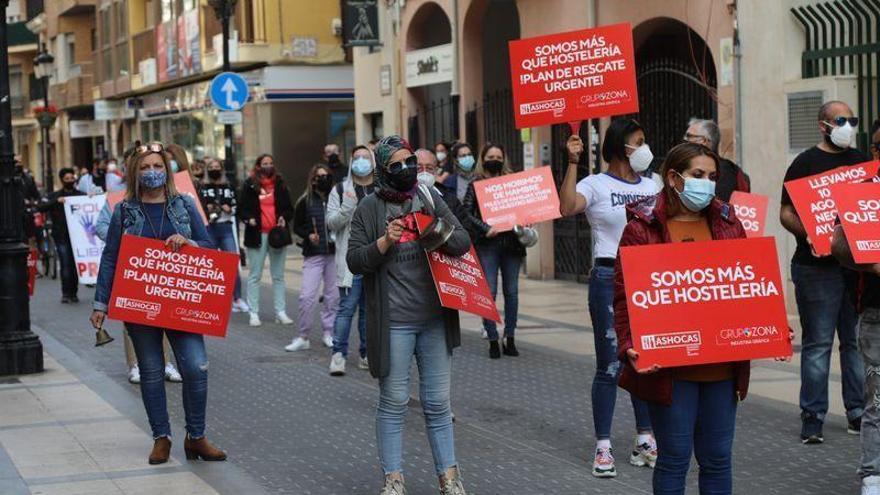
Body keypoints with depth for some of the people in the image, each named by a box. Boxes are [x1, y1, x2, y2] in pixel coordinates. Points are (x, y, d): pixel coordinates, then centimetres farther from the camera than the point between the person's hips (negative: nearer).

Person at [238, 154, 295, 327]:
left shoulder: (280, 185, 8)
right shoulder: (250, 185, 1)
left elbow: (289, 208, 13)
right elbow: (242, 208, 4)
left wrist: (284, 217, -7)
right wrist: (248, 219, -15)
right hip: (257, 235, -2)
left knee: (278, 276, 7)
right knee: (255, 275, 2)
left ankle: (281, 312, 13)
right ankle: (254, 313, 6)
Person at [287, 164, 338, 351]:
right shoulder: (305, 202, 1)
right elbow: (296, 227, 8)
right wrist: (309, 235, -10)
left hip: (334, 253, 1)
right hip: (313, 255, -1)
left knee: (333, 295, 6)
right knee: (307, 296, -6)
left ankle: (329, 333, 20)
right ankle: (302, 337, 6)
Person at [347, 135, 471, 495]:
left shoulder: (429, 198, 9)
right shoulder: (369, 209, 0)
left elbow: (463, 240, 6)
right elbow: (354, 261, -3)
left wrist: (440, 237, -15)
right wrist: (384, 242, -19)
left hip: (435, 318, 3)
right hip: (393, 322, -3)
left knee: (438, 402, 9)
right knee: (394, 402, 3)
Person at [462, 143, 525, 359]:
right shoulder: (476, 184, 3)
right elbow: (467, 212, -5)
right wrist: (485, 228, -16)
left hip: (511, 242, 3)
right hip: (487, 244, -3)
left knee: (511, 291, 5)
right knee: (489, 292, -4)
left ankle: (510, 339, 14)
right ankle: (492, 340, 4)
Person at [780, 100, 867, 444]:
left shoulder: (862, 161, 16)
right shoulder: (806, 163, 1)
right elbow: (786, 213, -3)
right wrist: (809, 234, -20)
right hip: (817, 265, -5)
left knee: (857, 341, 8)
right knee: (818, 343, -2)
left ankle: (858, 413, 16)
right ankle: (812, 418, 2)